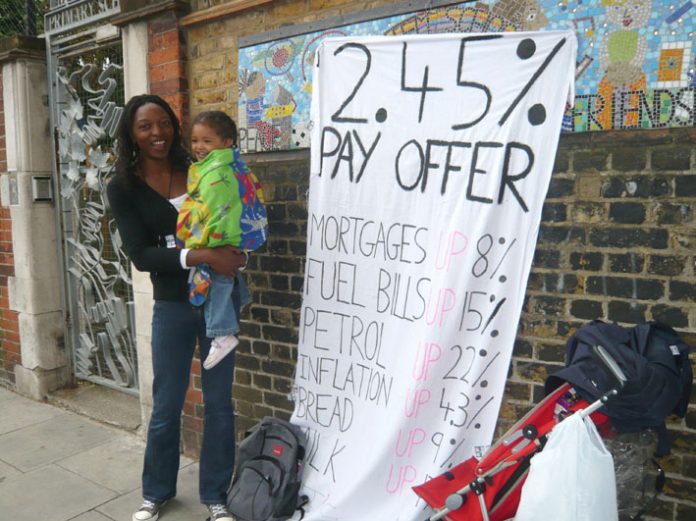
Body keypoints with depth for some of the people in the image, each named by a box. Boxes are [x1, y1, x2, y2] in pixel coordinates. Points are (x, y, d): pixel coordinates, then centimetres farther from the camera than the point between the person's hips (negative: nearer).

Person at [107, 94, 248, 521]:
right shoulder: (123, 188, -3)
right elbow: (140, 255, -12)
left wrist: (235, 255, -12)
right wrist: (199, 256, -26)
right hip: (173, 305, -1)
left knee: (219, 401, 9)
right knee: (166, 406, 11)